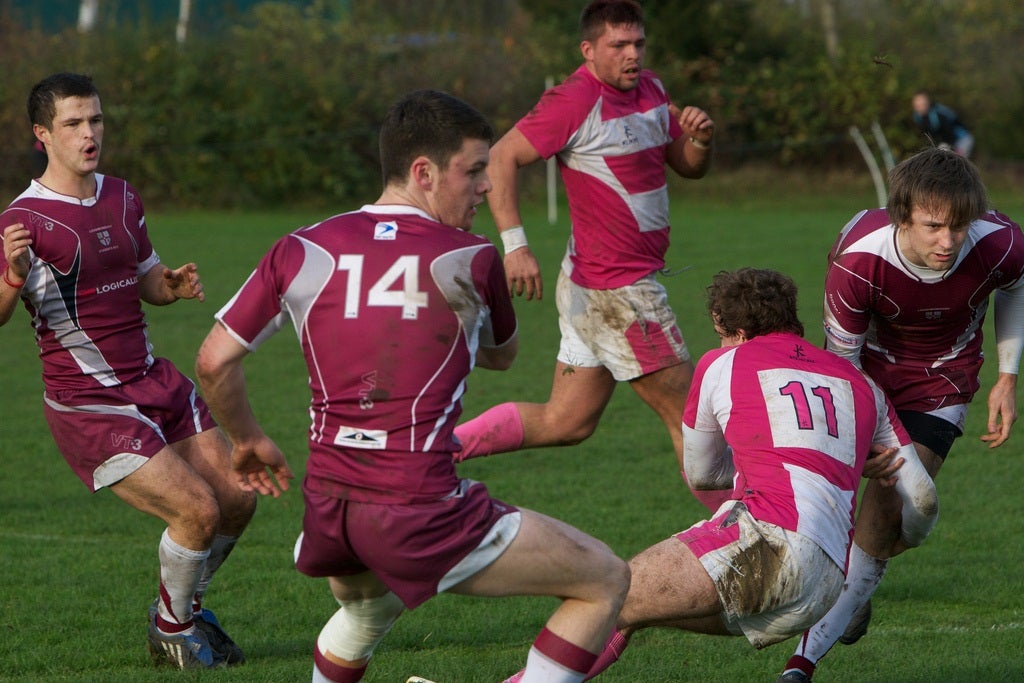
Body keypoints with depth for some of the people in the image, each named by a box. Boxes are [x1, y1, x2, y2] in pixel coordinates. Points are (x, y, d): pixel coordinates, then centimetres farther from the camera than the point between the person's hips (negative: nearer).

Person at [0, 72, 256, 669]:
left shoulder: (123, 199, 9)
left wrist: (176, 284, -2)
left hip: (154, 383, 8)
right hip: (89, 410, -8)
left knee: (237, 500, 4)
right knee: (198, 509, -16)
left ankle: (186, 605, 30)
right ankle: (172, 628, 10)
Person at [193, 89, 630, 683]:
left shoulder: (302, 251, 5)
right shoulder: (470, 260, -4)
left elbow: (214, 361, 9)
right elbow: (502, 354, 17)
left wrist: (247, 439, 27)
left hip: (327, 503, 6)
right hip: (421, 513, -6)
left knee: (366, 611, 40)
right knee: (606, 582, 7)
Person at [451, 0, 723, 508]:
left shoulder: (650, 90, 11)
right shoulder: (576, 100, -16)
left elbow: (690, 167, 19)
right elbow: (501, 158, -17)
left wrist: (700, 138, -4)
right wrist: (514, 244, -26)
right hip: (615, 291, -9)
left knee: (564, 422, 12)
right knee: (688, 415, -1)